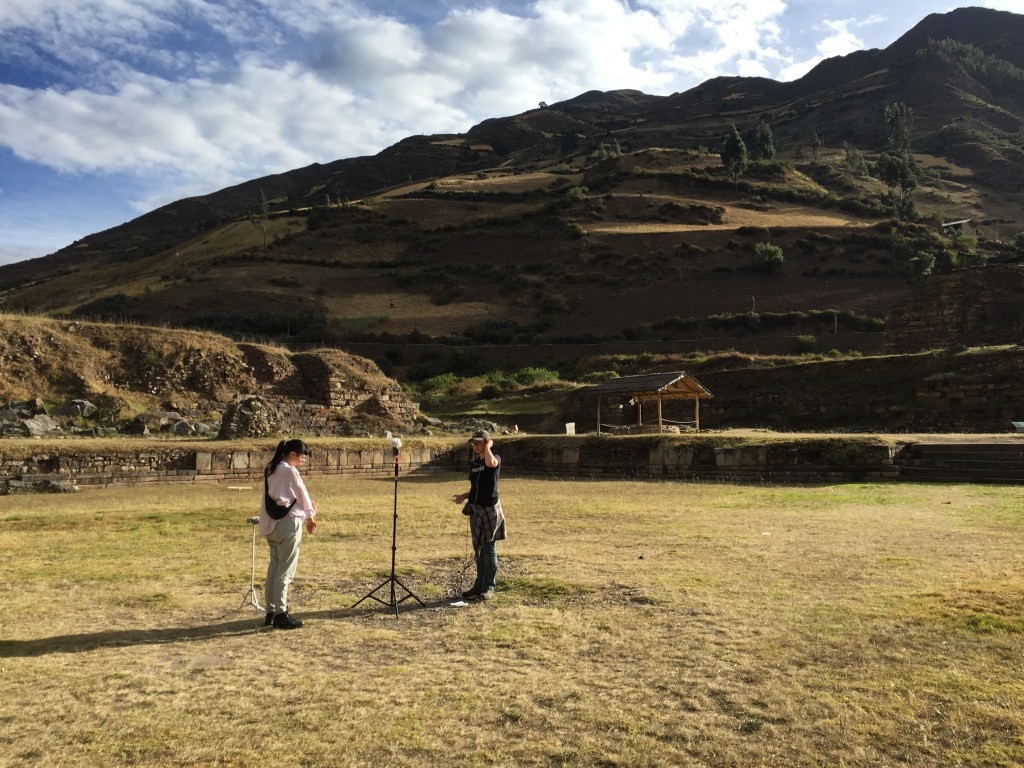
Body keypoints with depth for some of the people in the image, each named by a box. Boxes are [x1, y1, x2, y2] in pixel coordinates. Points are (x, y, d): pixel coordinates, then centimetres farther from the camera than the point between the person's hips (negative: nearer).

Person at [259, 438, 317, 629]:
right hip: (288, 522, -9)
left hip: (272, 523, 9)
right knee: (285, 570, -2)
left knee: (274, 567, 13)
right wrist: (310, 516, 10)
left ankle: (271, 612, 18)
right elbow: (302, 494, -5)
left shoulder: (271, 470, 10)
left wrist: (306, 506, 15)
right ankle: (280, 614, 2)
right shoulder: (290, 471, -15)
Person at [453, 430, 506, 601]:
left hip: (490, 509, -7)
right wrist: (464, 496, 3)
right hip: (475, 509, 7)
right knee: (478, 548, 12)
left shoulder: (496, 459, -7)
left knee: (489, 548, -1)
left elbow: (490, 463, -33)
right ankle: (479, 585, 21)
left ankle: (488, 588, 7)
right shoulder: (473, 463, 12)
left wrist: (488, 447, -16)